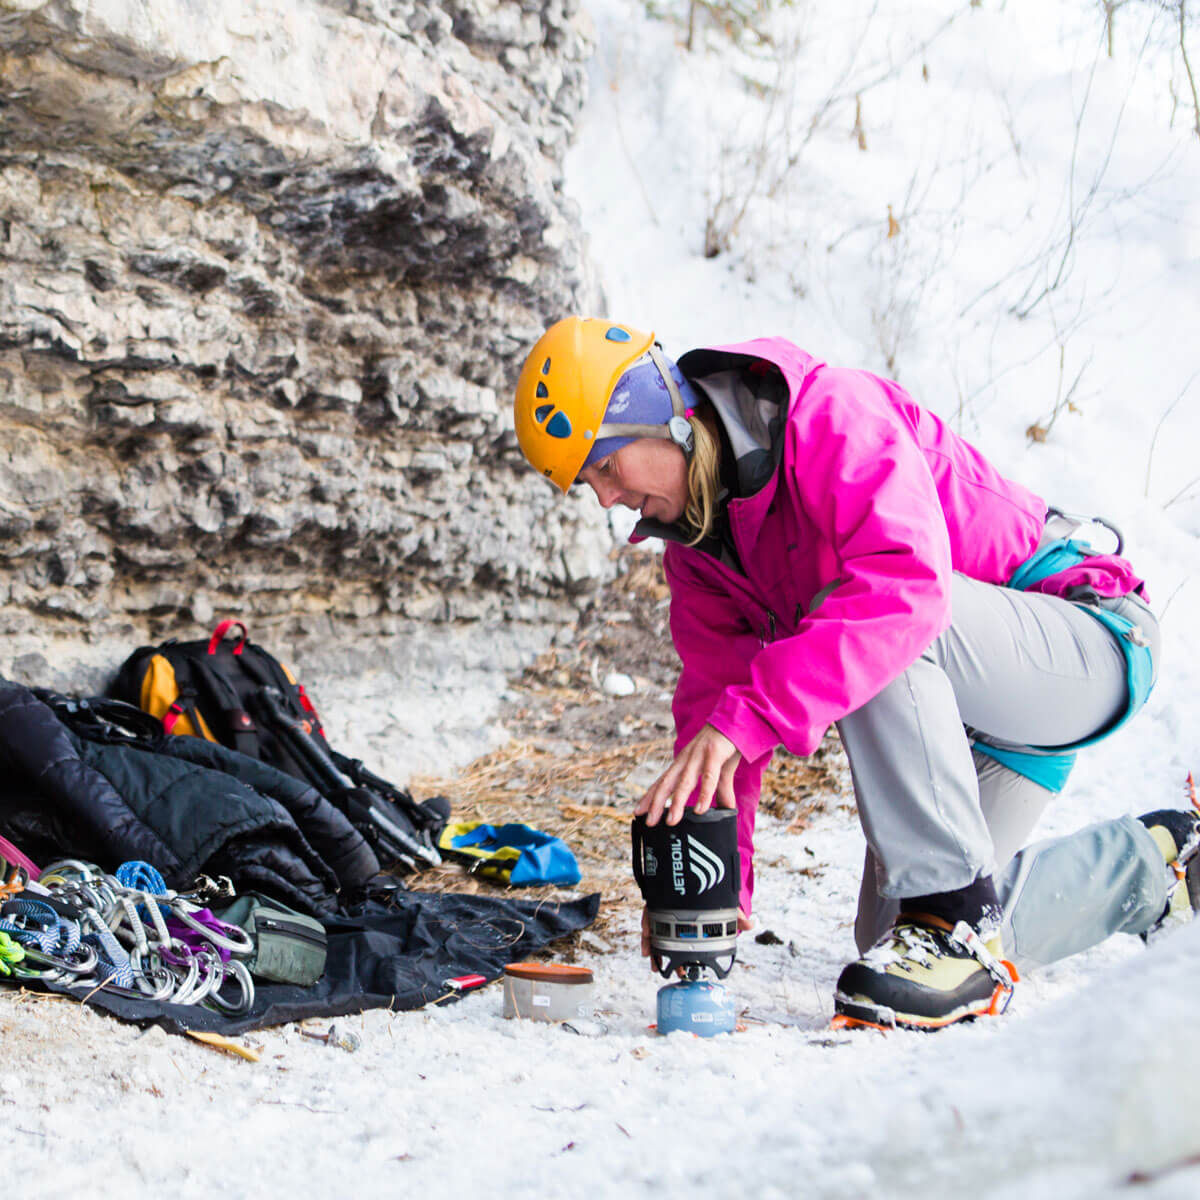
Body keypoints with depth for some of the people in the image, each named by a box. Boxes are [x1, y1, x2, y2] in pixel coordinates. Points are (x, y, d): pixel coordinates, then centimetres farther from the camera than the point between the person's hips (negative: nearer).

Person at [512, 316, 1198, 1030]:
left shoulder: (830, 417, -24)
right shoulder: (695, 543, 3)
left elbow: (907, 583, -41)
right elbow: (714, 689, 0)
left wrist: (744, 717, -45)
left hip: (1090, 644, -9)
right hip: (966, 717, 9)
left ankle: (956, 917, -19)